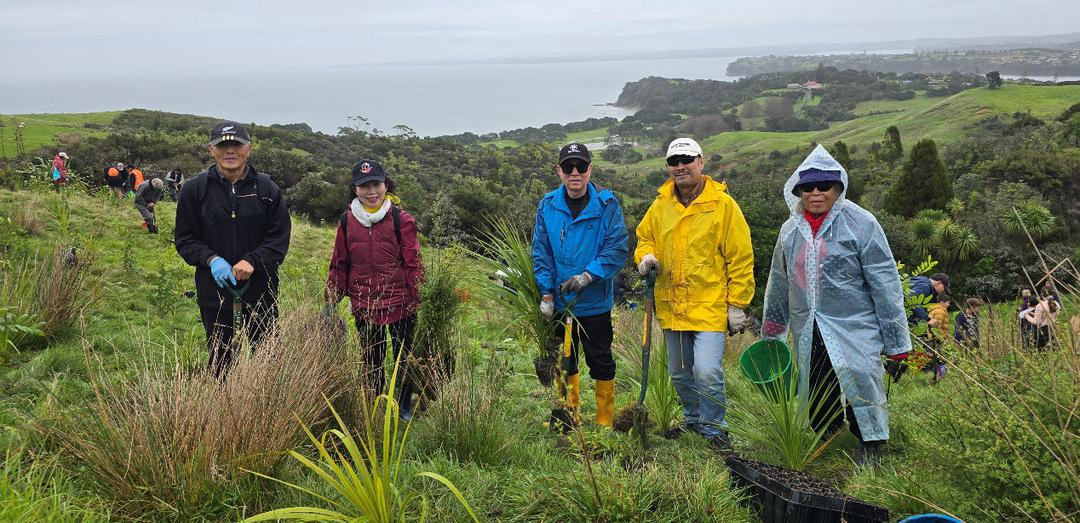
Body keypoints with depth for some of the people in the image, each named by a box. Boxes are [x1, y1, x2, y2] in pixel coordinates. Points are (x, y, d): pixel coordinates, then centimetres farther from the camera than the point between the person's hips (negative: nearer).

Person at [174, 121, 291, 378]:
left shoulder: (267, 188, 0)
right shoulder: (194, 189, 0)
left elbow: (279, 237, -1)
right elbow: (184, 239, 3)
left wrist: (252, 261, -18)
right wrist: (211, 260, -15)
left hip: (260, 288, 0)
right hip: (214, 288, 1)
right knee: (220, 358, 12)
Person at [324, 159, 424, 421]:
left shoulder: (401, 219, -7)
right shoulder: (346, 221, 2)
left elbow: (413, 263, -5)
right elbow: (339, 264, 9)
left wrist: (422, 301, -9)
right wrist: (331, 299, 7)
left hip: (401, 304, -2)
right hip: (364, 306, 2)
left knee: (405, 357, 11)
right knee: (371, 360, 14)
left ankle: (405, 406, 31)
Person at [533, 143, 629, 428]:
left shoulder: (607, 204, -9)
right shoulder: (548, 206, -1)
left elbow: (617, 249, -13)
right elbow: (541, 253, 0)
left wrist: (587, 276, -24)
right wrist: (546, 293, -7)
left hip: (595, 302, -3)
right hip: (559, 302, 3)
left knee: (600, 361, 7)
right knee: (563, 361, 16)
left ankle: (604, 422, 21)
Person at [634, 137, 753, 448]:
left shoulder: (723, 204, -7)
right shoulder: (661, 205, 6)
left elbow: (741, 258, -5)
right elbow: (644, 237, 22)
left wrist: (737, 305, -7)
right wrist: (645, 256, -2)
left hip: (710, 305, -5)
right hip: (671, 305, 5)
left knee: (707, 372, -15)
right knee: (679, 373, 17)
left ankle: (714, 428, 7)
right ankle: (693, 420, 39)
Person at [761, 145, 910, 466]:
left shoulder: (860, 224, -6)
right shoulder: (791, 230, 10)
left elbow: (885, 283, -7)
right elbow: (779, 283, 21)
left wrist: (897, 340, -8)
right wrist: (771, 332, 24)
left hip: (854, 330, -5)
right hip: (807, 334, 5)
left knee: (860, 385, -9)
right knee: (816, 395, 10)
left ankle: (871, 449, 9)